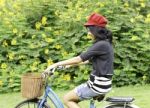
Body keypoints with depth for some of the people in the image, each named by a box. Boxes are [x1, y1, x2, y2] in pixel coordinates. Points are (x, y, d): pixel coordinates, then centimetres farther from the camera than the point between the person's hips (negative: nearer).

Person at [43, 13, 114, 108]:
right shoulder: (105, 43, 11)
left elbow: (79, 59, -20)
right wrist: (69, 65, 23)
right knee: (73, 100, 19)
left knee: (67, 99, 2)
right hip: (101, 83, 9)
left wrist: (57, 64, -15)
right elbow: (89, 59, 20)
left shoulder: (101, 45, -19)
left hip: (98, 85, -9)